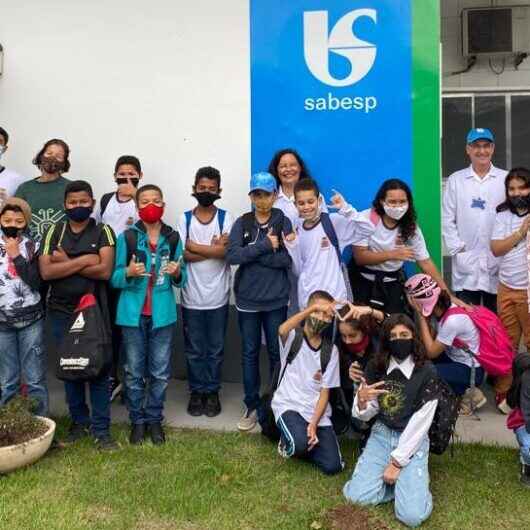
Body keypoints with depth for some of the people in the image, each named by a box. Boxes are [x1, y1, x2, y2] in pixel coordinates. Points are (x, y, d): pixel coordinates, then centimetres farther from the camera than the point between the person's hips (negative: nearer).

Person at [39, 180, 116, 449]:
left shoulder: (103, 232, -1)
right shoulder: (54, 232, 5)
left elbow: (105, 270, -15)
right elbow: (45, 272, -8)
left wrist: (66, 262, -11)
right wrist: (84, 260, -14)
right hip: (61, 311, 3)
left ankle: (101, 428, 10)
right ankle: (79, 421, 27)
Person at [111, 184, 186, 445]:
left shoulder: (173, 237, 2)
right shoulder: (127, 237, -3)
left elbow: (182, 280, 7)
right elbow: (114, 278, -3)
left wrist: (177, 273, -15)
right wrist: (129, 272, -23)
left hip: (163, 313, 1)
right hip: (133, 313, -1)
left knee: (160, 372, 7)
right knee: (134, 372, 7)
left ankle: (155, 419, 22)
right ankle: (137, 421, 21)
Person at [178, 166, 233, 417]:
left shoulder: (225, 217, 0)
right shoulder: (184, 218, 1)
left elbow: (228, 251, -13)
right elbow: (181, 255, -9)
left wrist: (194, 246, -13)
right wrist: (214, 249, -13)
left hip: (218, 296, 0)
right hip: (192, 296, 0)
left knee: (215, 349, 11)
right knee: (194, 349, 11)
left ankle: (212, 392, 24)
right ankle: (196, 391, 25)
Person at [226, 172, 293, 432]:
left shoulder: (283, 222, 0)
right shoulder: (241, 223, 2)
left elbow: (288, 259, -13)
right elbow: (232, 255, -12)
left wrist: (251, 254, -14)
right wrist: (265, 246, -18)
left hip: (276, 300, -1)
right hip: (247, 300, 1)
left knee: (276, 353, 9)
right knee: (250, 353, 10)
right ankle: (252, 406, 22)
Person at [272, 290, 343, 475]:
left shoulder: (331, 350, 5)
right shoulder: (293, 337, -3)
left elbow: (325, 392, 2)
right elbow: (282, 330, -31)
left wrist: (313, 424, -12)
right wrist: (313, 308, -38)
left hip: (318, 411, 3)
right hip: (289, 405, -3)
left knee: (332, 465, -12)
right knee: (300, 443, -32)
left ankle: (304, 442, 17)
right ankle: (289, 441, 5)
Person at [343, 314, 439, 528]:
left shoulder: (426, 372, -13)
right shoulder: (375, 368, -2)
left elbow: (420, 423, -12)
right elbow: (365, 416, 1)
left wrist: (397, 462, -13)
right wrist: (362, 401, -23)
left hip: (413, 440, -3)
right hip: (381, 435, 3)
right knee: (356, 497, -16)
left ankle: (409, 480, 11)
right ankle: (399, 481, 9)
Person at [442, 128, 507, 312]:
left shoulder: (506, 179, 5)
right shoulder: (455, 180, 5)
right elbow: (447, 219, 3)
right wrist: (457, 250, -4)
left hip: (499, 260, 1)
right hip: (466, 262, 0)